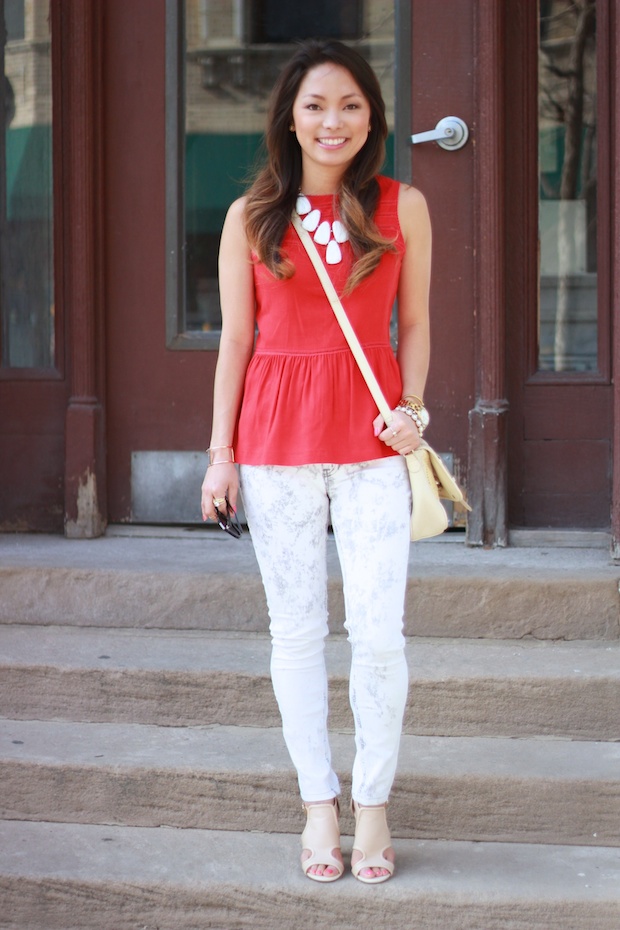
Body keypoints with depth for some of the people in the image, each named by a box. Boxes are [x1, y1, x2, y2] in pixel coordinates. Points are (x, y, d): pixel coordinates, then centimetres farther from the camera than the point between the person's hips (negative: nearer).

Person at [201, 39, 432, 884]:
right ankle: (319, 803, 18)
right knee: (296, 630, 6)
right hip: (277, 439, 1)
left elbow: (415, 325, 9)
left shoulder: (403, 207, 4)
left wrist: (412, 408, -6)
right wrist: (221, 452, 3)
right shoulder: (251, 218, 4)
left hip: (373, 442, 0)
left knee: (379, 631, -5)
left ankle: (374, 802, 12)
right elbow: (236, 340, 6)